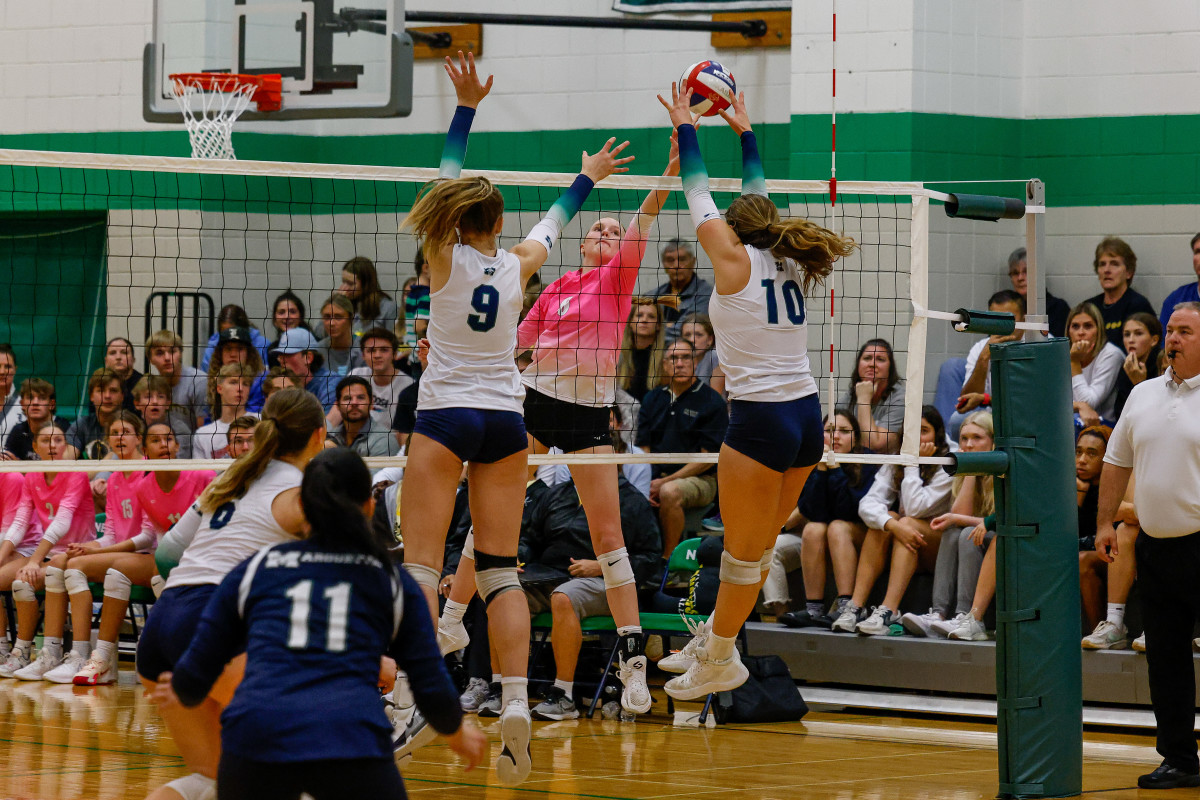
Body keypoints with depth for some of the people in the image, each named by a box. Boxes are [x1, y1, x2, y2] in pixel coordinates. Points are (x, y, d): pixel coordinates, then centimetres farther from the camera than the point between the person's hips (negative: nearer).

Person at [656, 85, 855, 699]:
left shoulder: (735, 261, -5)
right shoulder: (787, 261, 11)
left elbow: (699, 194, 6)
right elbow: (759, 197, 26)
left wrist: (685, 127, 18)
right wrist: (744, 132, 36)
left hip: (760, 419, -7)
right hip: (808, 417, 7)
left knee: (744, 553, 3)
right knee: (757, 546, 16)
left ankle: (719, 661, 13)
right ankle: (712, 641, 27)